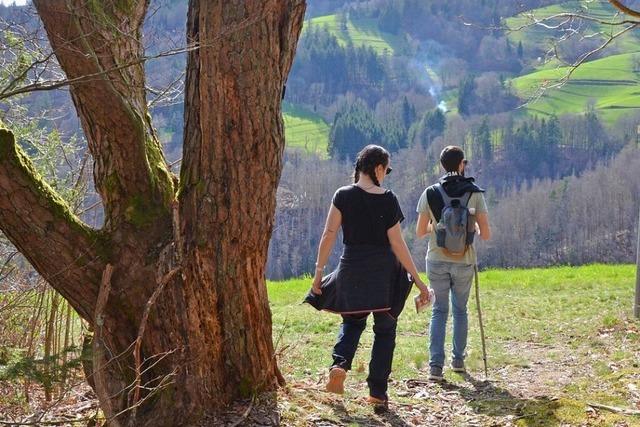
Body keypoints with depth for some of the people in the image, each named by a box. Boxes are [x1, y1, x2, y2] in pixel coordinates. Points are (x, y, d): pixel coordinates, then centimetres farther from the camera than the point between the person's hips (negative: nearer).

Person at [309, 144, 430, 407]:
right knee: (385, 329, 12)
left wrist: (319, 272, 1)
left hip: (351, 268, 2)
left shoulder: (343, 196, -4)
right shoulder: (388, 200, -8)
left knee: (352, 320, 24)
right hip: (384, 272, -2)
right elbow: (397, 244, -9)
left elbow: (329, 235, -6)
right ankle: (377, 392, 9)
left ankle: (340, 364, -3)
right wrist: (418, 281, -3)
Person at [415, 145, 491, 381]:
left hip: (437, 260, 0)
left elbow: (420, 232, 0)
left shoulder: (429, 194, -4)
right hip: (464, 262, 0)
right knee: (460, 310, 18)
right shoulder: (474, 194, -7)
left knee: (439, 310, 8)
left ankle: (436, 365, -4)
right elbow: (486, 235, -8)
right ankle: (458, 360, 26)